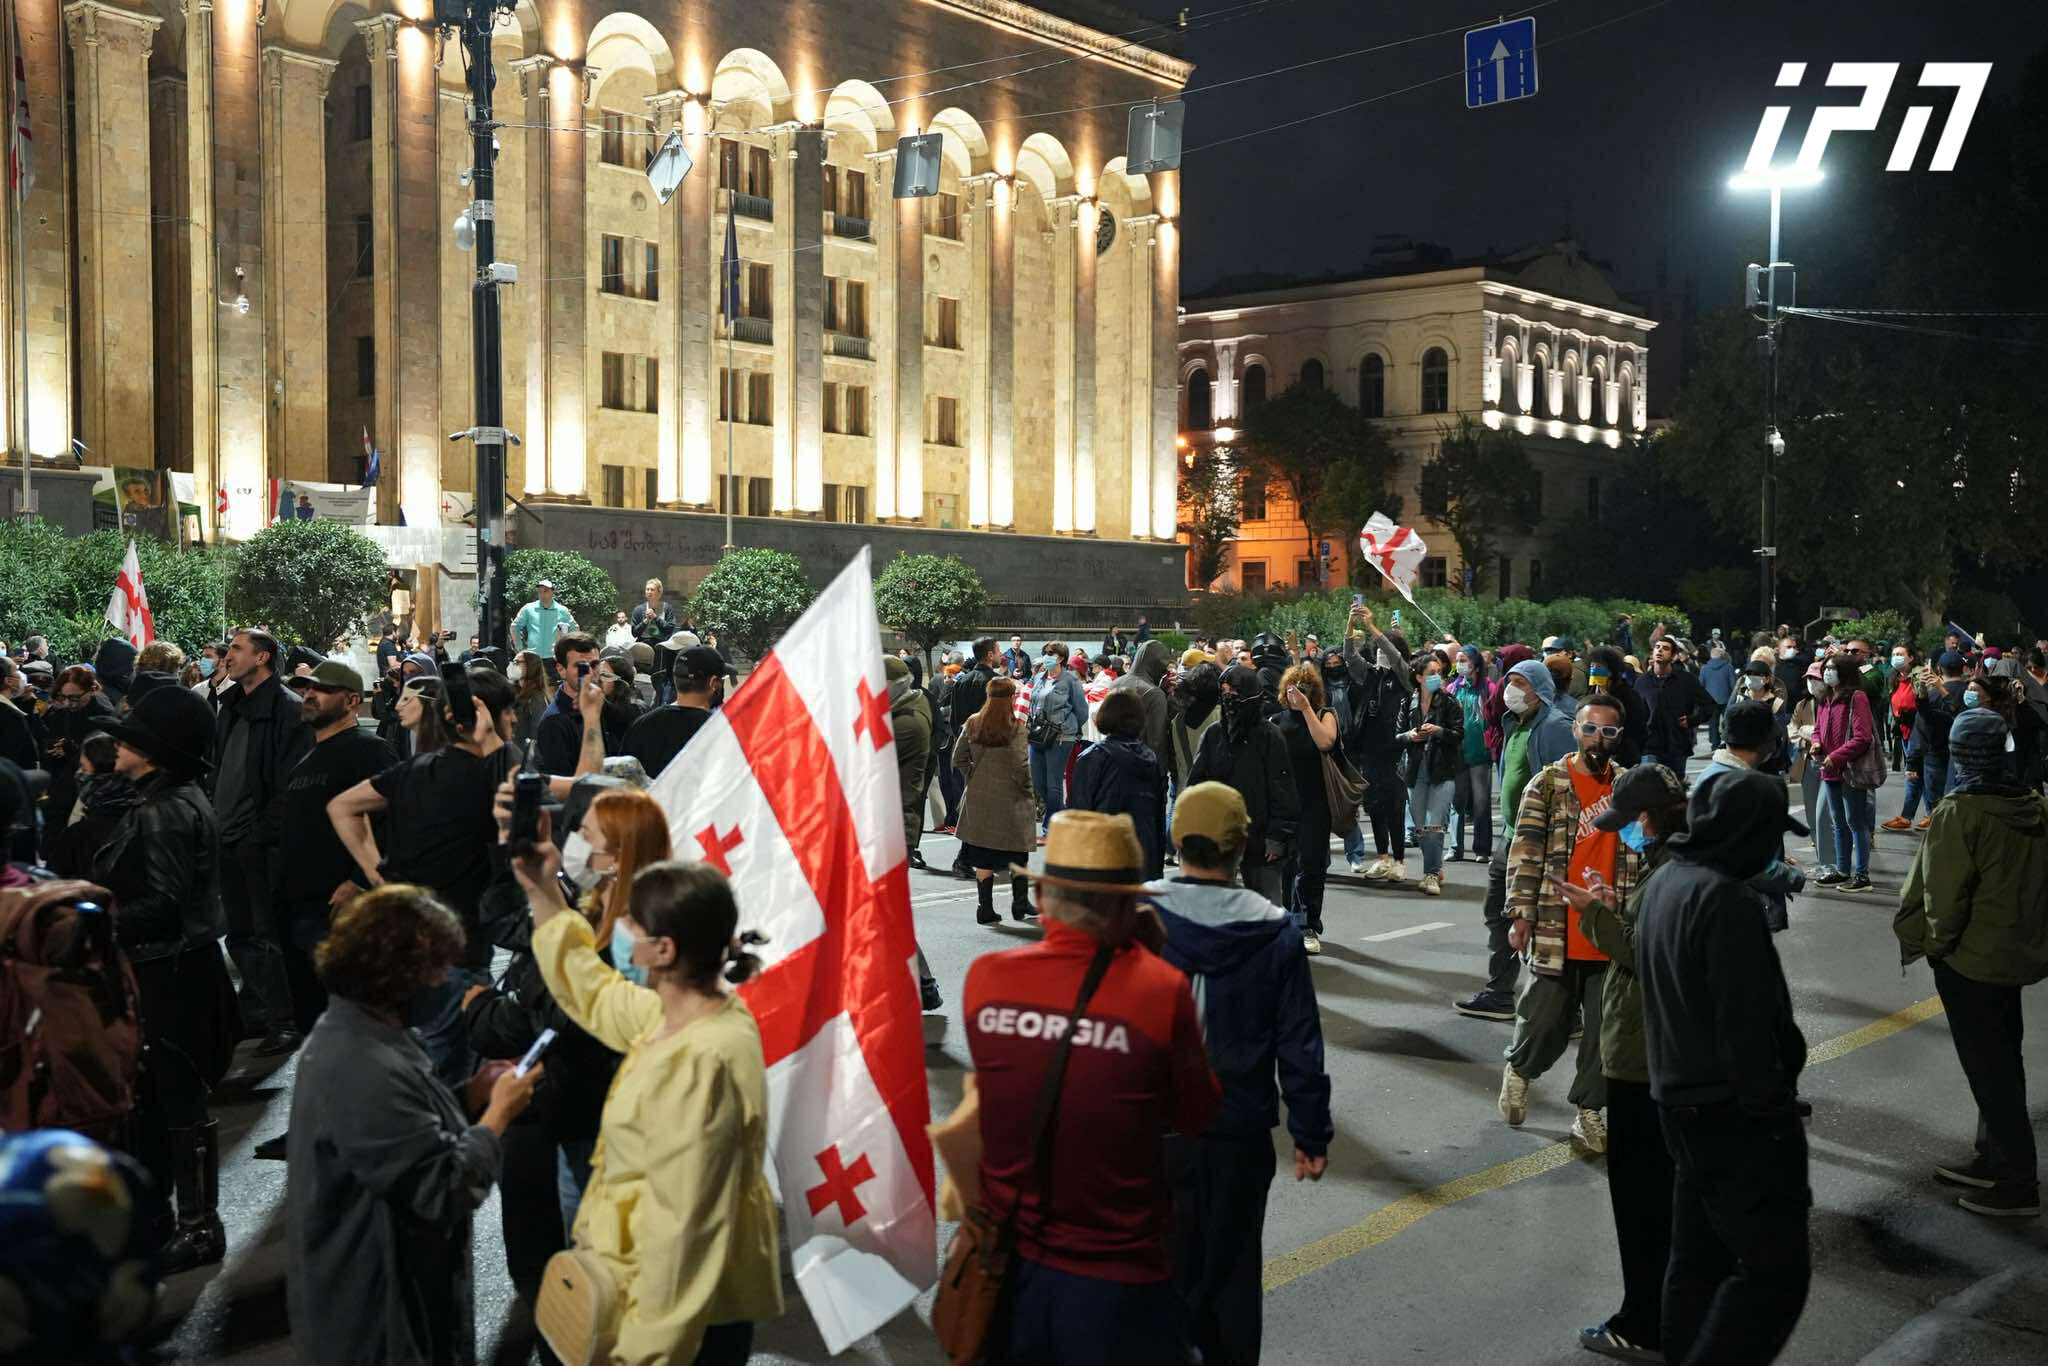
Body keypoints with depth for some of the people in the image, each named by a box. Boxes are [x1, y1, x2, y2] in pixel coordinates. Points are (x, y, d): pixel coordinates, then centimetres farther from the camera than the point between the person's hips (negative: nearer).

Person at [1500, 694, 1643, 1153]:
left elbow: (1646, 852, 16)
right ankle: (1519, 1069, 36)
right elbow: (1525, 853, -6)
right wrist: (1521, 915, -11)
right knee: (1546, 1020, 5)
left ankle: (1588, 1111, 19)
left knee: (1606, 1028, 4)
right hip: (1557, 930, -3)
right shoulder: (1547, 784, -3)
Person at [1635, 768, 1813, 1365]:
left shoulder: (1662, 883, 11)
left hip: (1678, 1100, 10)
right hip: (1732, 1113, -10)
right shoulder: (1726, 898, -20)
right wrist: (1769, 1108, -15)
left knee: (1698, 1259, 18)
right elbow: (1746, 1021, -22)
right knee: (1776, 1269, -4)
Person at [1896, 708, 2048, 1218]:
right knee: (2002, 1059, 18)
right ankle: (1994, 1160, 31)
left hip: (1971, 959, -7)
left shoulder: (1959, 814, -21)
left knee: (1987, 1068, 2)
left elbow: (1943, 895, -19)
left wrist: (1935, 943, -3)